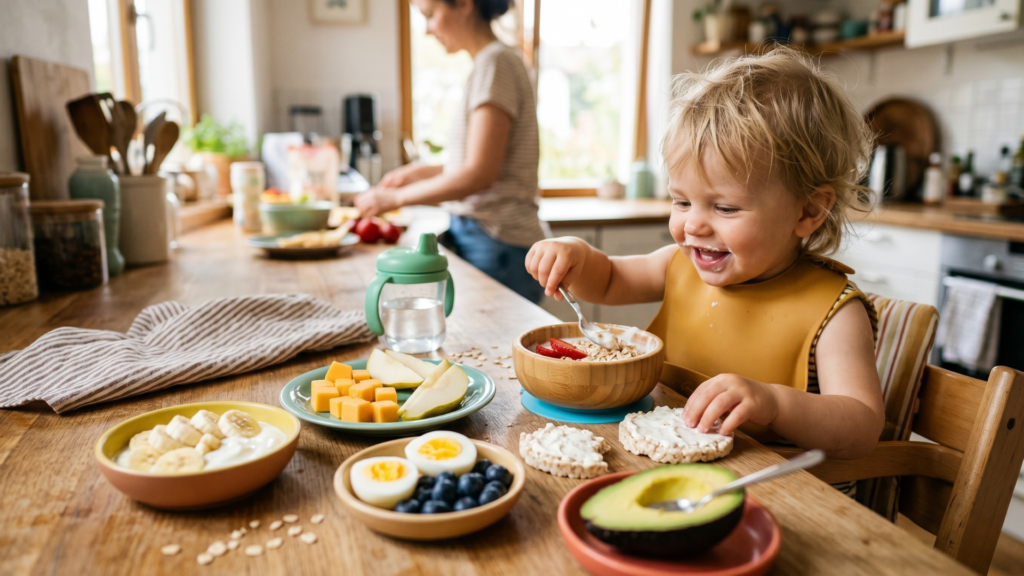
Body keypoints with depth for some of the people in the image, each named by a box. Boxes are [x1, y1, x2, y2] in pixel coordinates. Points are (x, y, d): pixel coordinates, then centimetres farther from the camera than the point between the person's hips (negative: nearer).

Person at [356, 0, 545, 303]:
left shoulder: (495, 62, -12)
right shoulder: (488, 61, 16)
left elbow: (479, 175, -19)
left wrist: (397, 197, -11)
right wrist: (421, 171, 15)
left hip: (496, 246, -9)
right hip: (475, 236, 9)